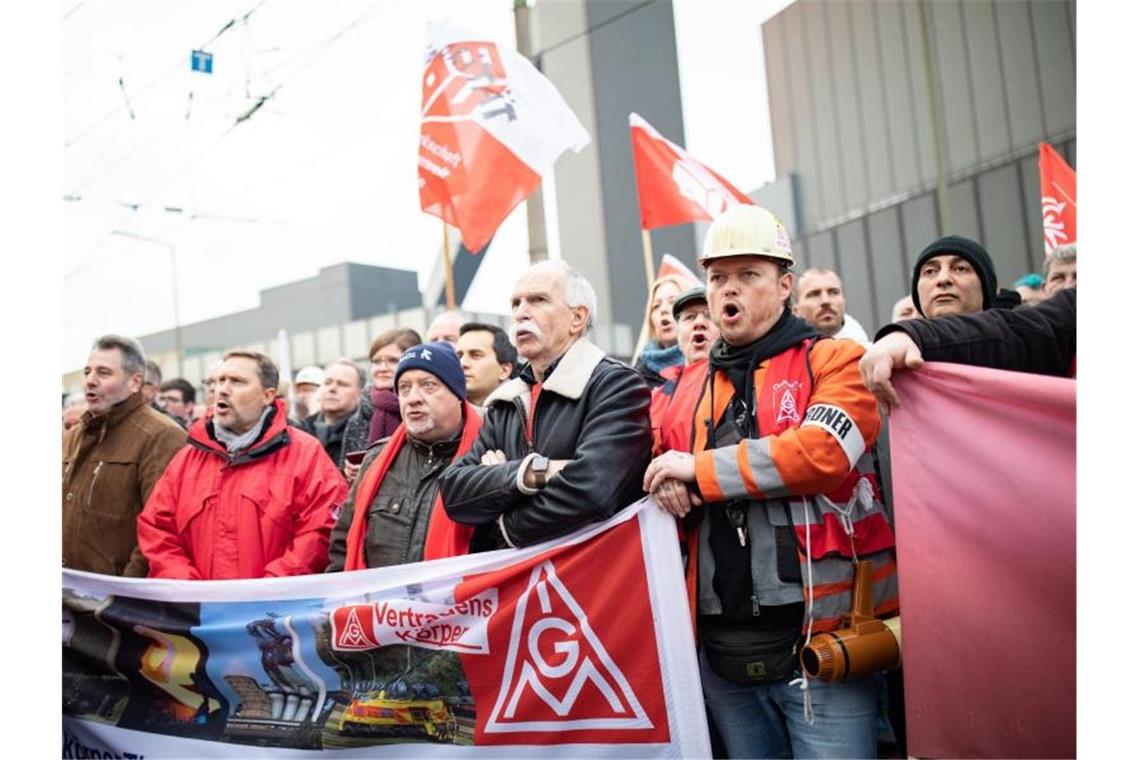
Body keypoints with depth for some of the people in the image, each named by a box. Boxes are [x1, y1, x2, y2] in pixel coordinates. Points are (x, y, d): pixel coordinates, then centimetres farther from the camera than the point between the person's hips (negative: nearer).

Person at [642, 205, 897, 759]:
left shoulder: (833, 360, -1)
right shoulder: (693, 387, 16)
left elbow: (824, 450, -19)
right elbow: (669, 481, 21)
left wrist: (700, 470, -12)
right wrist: (671, 491, -4)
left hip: (819, 635, -5)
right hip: (723, 649, 5)